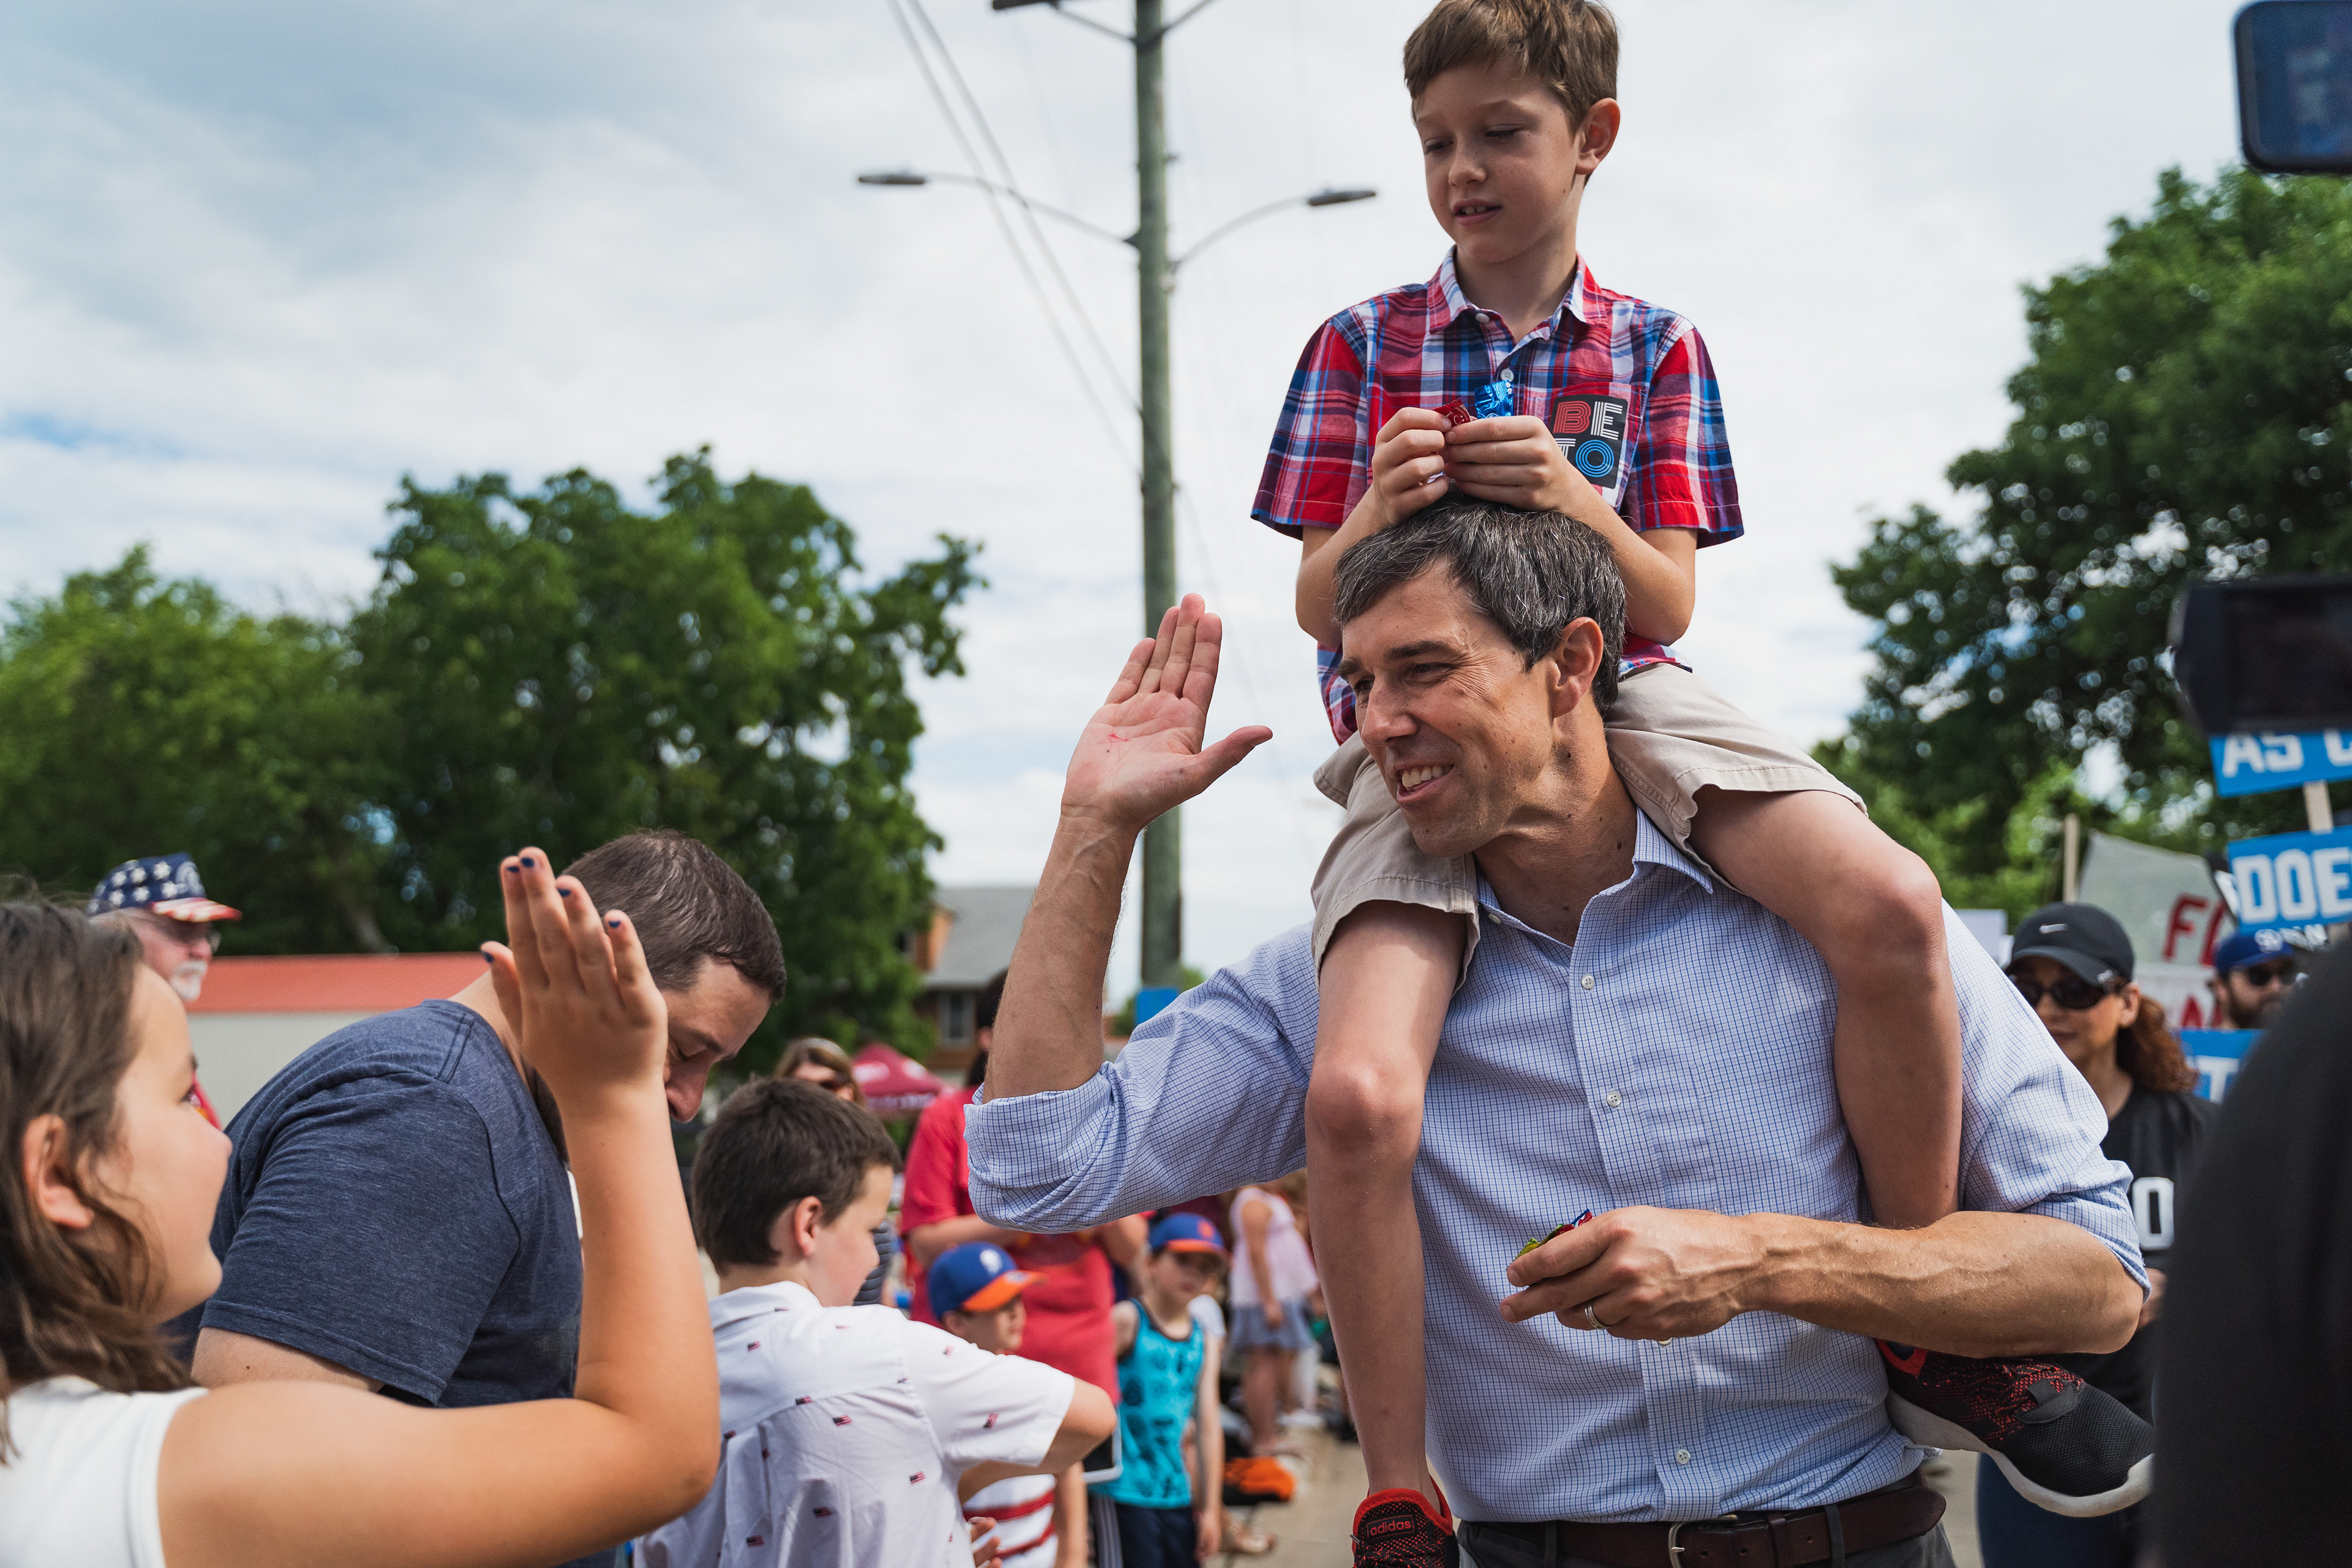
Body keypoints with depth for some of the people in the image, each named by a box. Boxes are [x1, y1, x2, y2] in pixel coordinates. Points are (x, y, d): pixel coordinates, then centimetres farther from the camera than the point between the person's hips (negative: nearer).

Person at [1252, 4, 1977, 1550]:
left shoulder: (1656, 347, 13)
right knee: (1358, 1091, -28)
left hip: (1619, 694, 1)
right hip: (1414, 735, -1)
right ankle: (1400, 1498, -10)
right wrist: (1382, 513, -14)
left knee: (1889, 905, -29)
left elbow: (1671, 602, 7)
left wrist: (1575, 502, -14)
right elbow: (1321, 606, 9)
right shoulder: (1364, 344, 12)